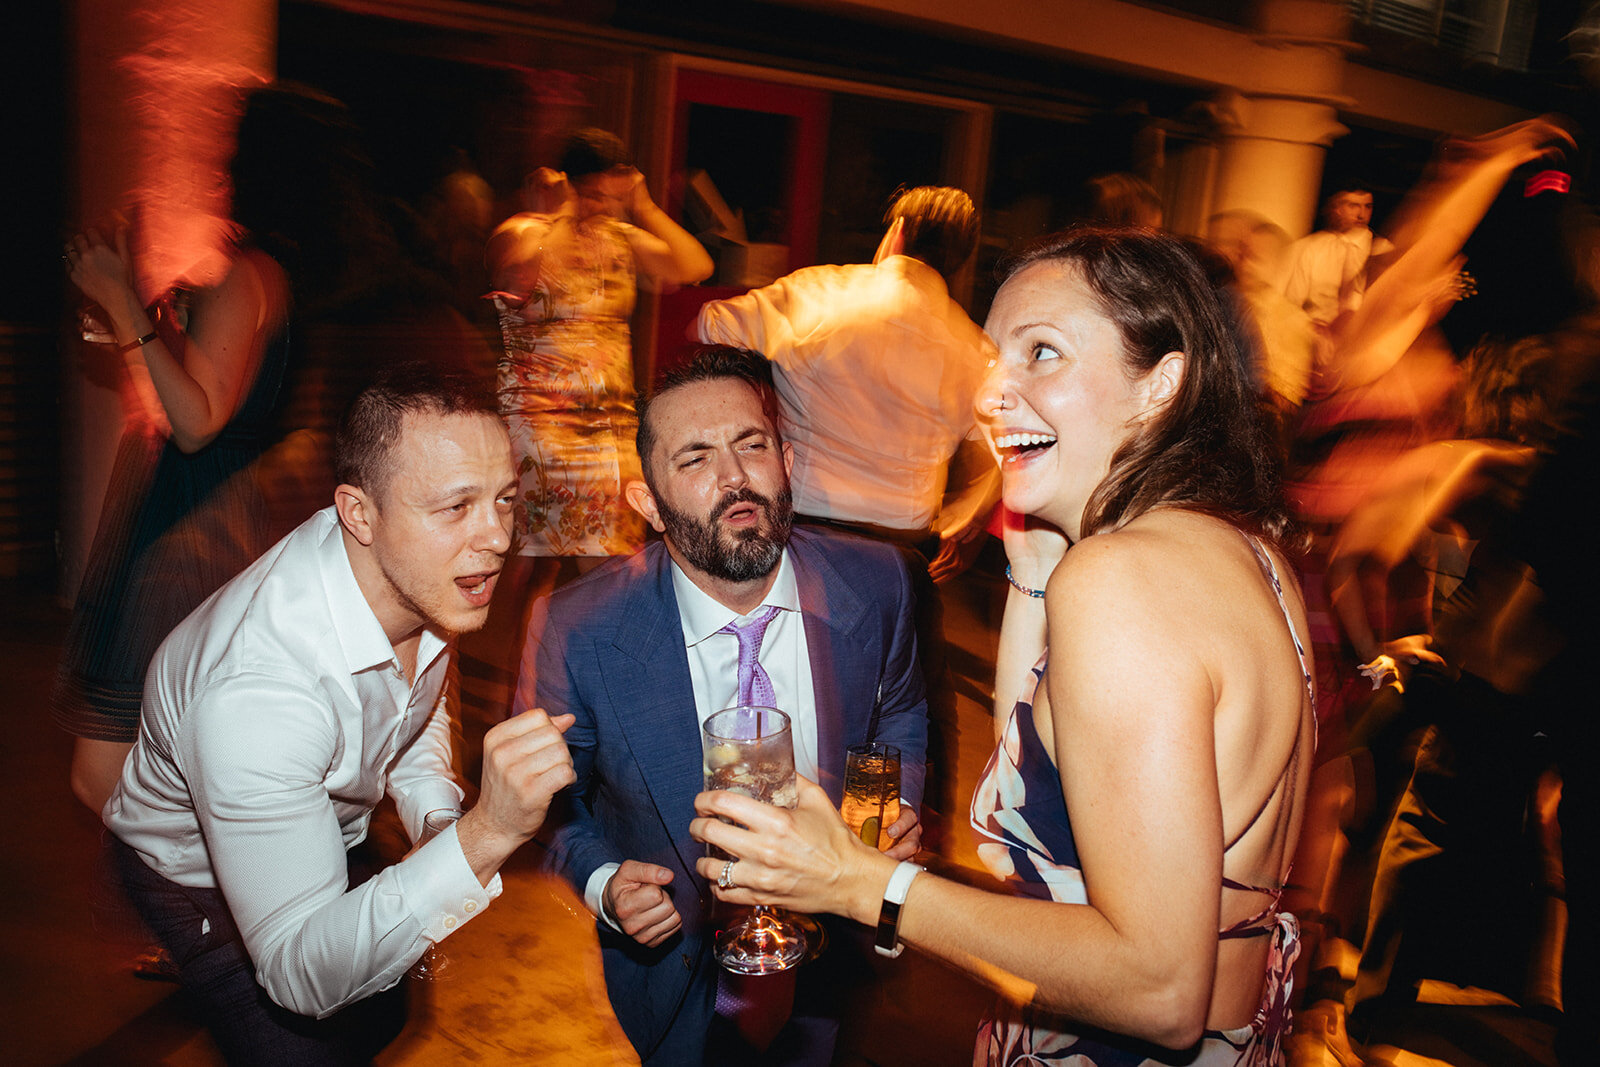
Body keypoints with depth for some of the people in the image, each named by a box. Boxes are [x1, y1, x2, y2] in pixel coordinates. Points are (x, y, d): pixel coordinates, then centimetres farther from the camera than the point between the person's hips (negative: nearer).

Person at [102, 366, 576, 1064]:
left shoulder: (426, 573, -20)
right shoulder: (252, 692, -43)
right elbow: (301, 976, -39)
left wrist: (439, 819, -15)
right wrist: (484, 836, -52)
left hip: (335, 837, 6)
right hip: (201, 883, -5)